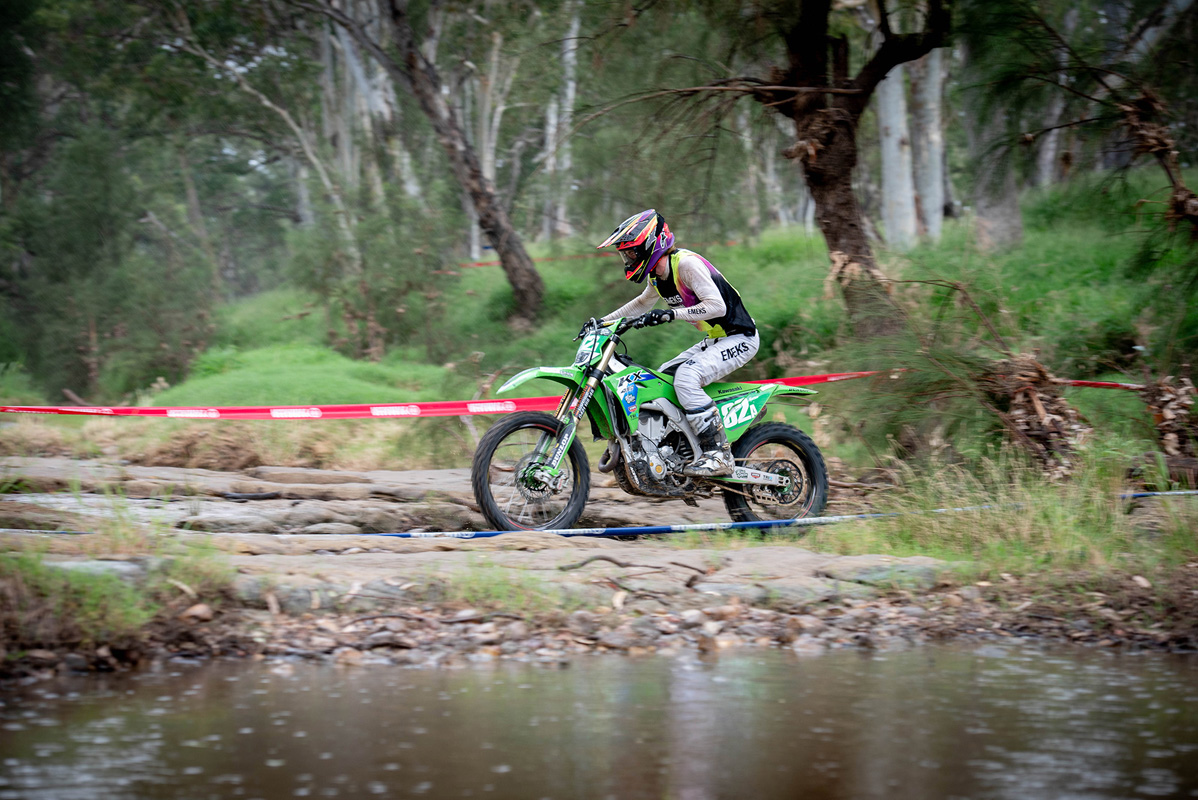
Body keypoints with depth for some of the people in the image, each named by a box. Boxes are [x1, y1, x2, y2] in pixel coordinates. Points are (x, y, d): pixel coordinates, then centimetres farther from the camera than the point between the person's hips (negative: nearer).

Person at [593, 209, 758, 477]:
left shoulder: (687, 264, -21)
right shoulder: (658, 277, 9)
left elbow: (716, 305, -31)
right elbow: (642, 304, 30)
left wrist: (670, 314, -38)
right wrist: (602, 321, 22)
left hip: (739, 338, -10)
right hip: (715, 341, 10)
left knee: (686, 377, -28)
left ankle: (719, 454, -28)